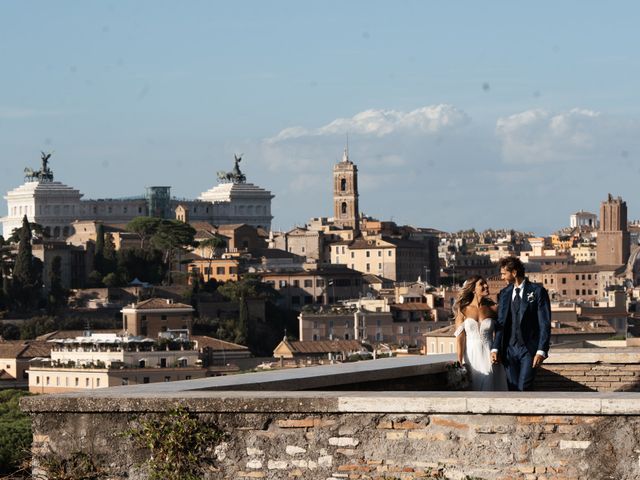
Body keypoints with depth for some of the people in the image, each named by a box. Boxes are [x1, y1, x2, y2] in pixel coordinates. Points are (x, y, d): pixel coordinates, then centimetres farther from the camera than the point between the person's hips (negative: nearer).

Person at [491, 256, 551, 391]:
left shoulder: (537, 291, -3)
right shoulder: (504, 294, 12)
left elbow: (545, 324, -6)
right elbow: (500, 323, 10)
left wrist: (541, 351, -14)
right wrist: (495, 349, -2)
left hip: (529, 349, -5)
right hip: (510, 349, 5)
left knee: (524, 388, -14)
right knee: (513, 389, 2)